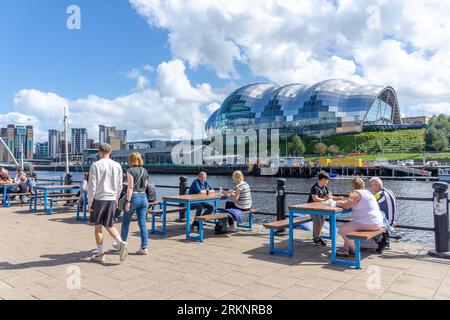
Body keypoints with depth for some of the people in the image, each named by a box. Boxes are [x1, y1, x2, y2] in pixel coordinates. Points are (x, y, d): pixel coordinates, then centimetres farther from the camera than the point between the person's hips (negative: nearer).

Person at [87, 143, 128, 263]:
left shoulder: (95, 165, -7)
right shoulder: (117, 166, 5)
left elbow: (92, 186, -10)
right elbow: (119, 186, 10)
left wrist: (89, 202, -4)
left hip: (99, 199, -4)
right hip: (111, 199, 4)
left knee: (98, 226, 9)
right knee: (109, 225, 16)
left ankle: (101, 254, 14)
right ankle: (121, 243, -6)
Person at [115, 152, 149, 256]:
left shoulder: (131, 171, -10)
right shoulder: (145, 171, 10)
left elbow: (130, 187, -15)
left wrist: (128, 201, -15)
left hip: (134, 197, -6)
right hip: (144, 197, 6)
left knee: (126, 222, 13)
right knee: (143, 223, 5)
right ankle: (144, 248, 5)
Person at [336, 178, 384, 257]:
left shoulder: (356, 193, -11)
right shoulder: (367, 192, 19)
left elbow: (346, 206, -20)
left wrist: (339, 203, -1)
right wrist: (344, 202, 15)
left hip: (368, 223, -11)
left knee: (342, 230, -6)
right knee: (348, 226, 26)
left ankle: (353, 249, 11)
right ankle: (346, 247, 27)